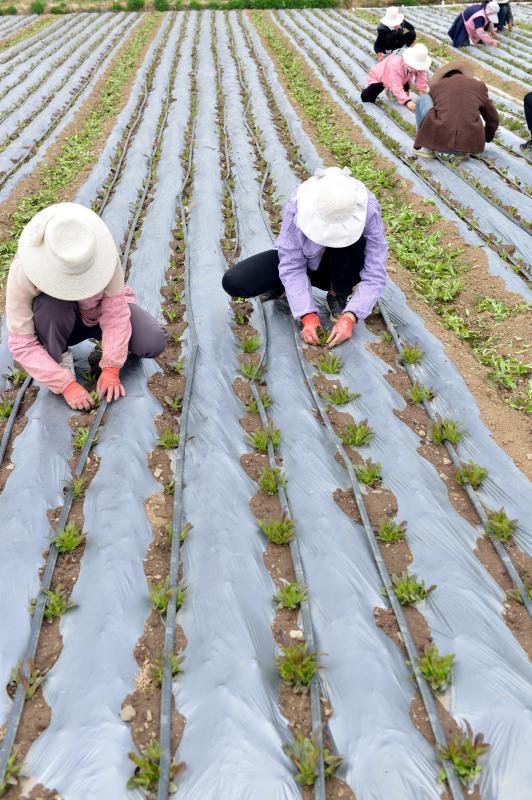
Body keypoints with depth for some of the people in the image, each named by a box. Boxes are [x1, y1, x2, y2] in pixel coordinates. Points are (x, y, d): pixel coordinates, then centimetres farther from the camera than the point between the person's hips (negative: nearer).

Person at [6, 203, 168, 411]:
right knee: (49, 304, -37)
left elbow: (115, 309, -27)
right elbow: (22, 344, -28)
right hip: (60, 323, 0)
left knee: (154, 343, -24)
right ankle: (58, 358, -9)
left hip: (101, 311, 1)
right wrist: (67, 384, -34)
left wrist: (111, 369, -30)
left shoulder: (102, 251, -32)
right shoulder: (22, 273, -33)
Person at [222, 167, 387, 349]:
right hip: (302, 260, 0)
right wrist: (308, 316, -37)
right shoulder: (297, 207, -31)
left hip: (340, 268, 0)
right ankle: (282, 285, 11)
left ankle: (339, 296, -8)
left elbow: (375, 274, -28)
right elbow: (292, 267, -26)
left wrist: (349, 317, -40)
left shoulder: (368, 211, -31)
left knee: (352, 241, -37)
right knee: (234, 282, -20)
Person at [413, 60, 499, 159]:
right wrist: (486, 139, 47)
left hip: (440, 140, -1)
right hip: (468, 143, 1)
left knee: (424, 99, 22)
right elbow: (493, 119, 28)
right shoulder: (478, 86, 17)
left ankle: (426, 147, 17)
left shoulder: (436, 86, 17)